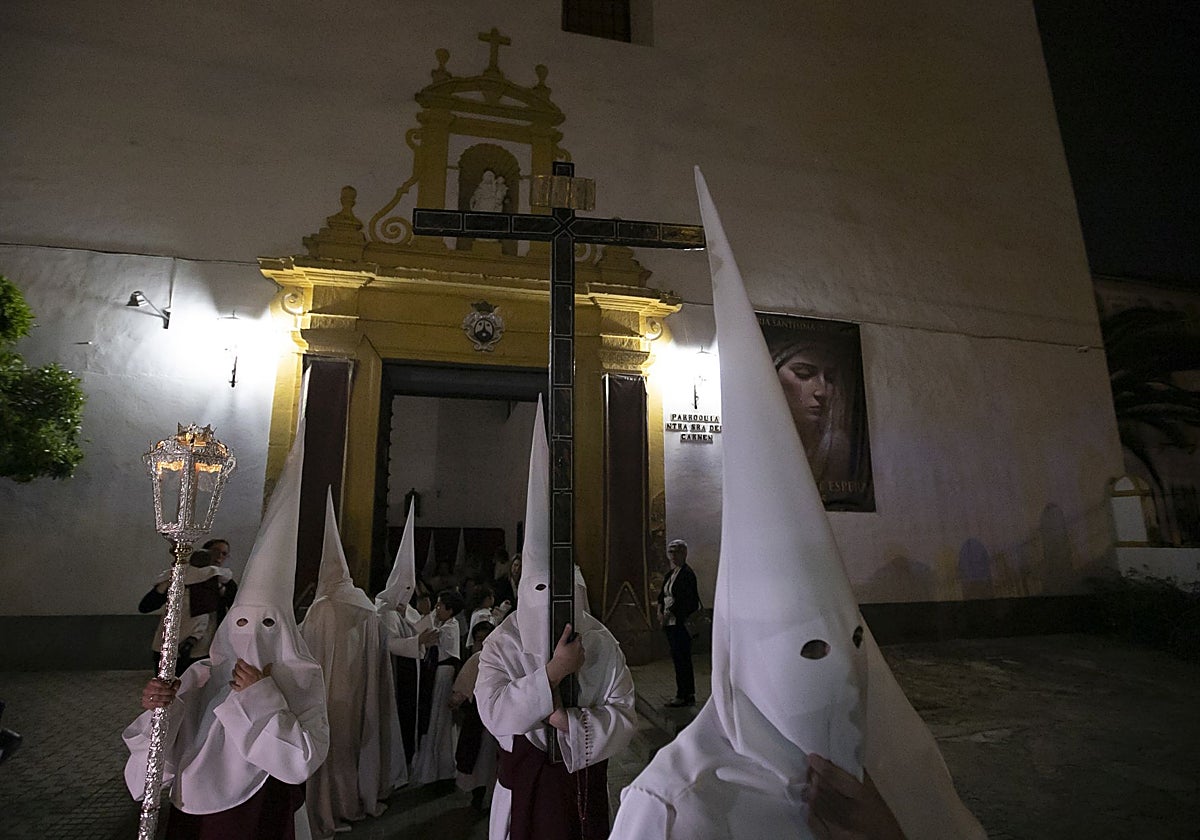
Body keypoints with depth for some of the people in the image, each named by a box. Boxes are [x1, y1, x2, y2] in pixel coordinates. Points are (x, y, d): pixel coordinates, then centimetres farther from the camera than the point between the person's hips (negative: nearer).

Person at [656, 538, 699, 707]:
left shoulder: (687, 573, -12)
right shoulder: (671, 573, 15)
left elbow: (683, 599, -19)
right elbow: (662, 594, 15)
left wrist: (667, 614, -15)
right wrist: (660, 611, 0)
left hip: (680, 622, -9)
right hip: (671, 623, 9)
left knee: (680, 659, -3)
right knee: (681, 659, 13)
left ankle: (683, 696, 7)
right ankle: (689, 695, 21)